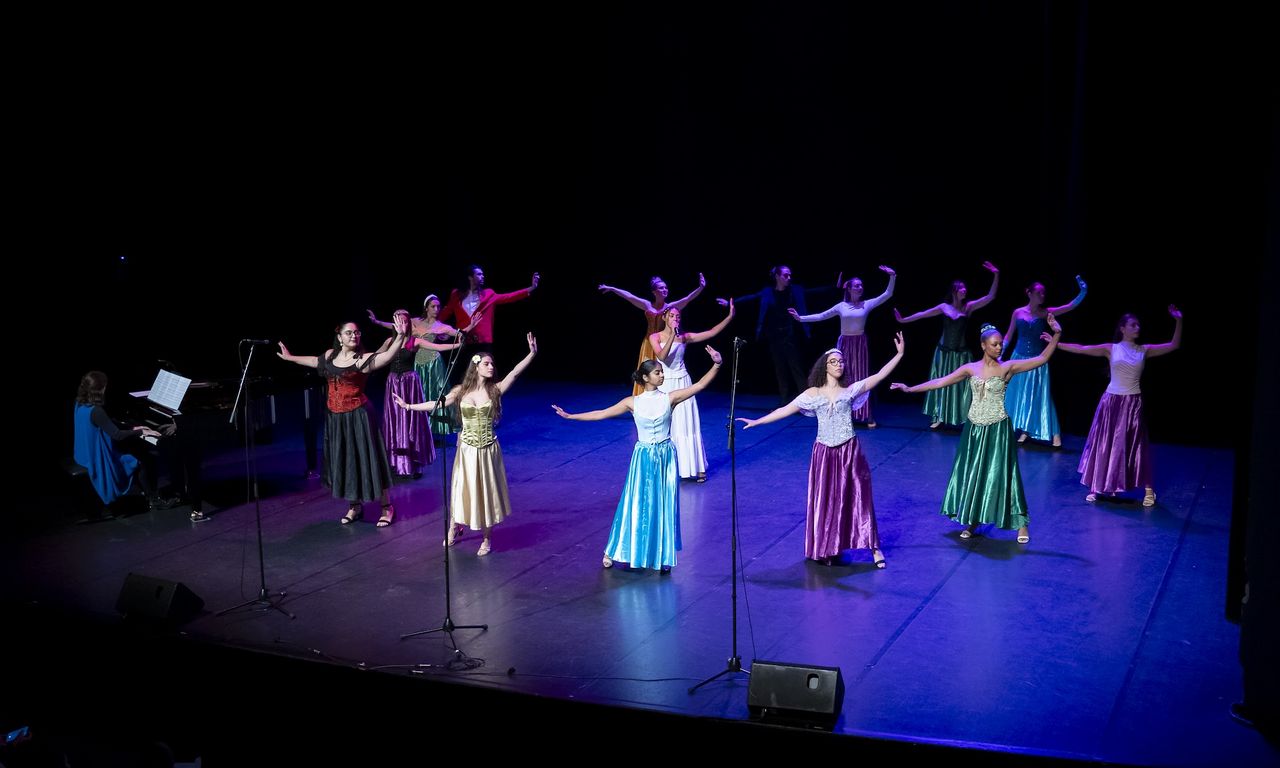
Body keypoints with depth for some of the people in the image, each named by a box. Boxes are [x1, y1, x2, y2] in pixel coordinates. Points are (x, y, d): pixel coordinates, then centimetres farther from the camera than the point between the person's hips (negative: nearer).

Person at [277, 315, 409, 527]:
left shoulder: (363, 359, -14)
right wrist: (290, 357, 41)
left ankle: (386, 507, 6)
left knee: (367, 459, -3)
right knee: (343, 460, 12)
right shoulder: (330, 355, 5)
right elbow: (314, 361, 27)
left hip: (357, 416, -6)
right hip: (335, 417, 6)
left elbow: (387, 355, -31)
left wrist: (400, 335, -47)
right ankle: (355, 506, 26)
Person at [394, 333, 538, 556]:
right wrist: (408, 406, -6)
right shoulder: (461, 391, -2)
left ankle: (486, 540, 18)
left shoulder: (495, 389, -5)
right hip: (467, 449, 1)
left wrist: (532, 353, -28)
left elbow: (515, 372, -16)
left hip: (488, 449, 0)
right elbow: (436, 404, -1)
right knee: (463, 488, 12)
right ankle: (454, 529, 34)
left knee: (486, 490, 6)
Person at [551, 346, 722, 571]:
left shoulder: (669, 398, -5)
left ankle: (662, 557, 15)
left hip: (666, 457, 1)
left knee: (664, 506, 4)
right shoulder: (633, 402, -4)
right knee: (636, 504, 4)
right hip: (644, 458, -1)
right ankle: (612, 552, 18)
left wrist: (716, 365, -22)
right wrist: (570, 416, -5)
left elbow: (699, 386, -10)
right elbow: (601, 414, -2)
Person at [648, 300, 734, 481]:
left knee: (687, 425, 5)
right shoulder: (655, 337, -4)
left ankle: (695, 466, 12)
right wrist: (672, 336, -29)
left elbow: (711, 332, -6)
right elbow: (662, 356, -21)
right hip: (665, 385, -1)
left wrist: (730, 316, -14)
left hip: (683, 383, 2)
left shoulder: (684, 337, 1)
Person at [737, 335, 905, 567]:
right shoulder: (812, 394, 1)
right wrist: (756, 422, -2)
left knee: (857, 498, 3)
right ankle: (826, 549, 18)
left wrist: (900, 354, -9)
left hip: (849, 452, 0)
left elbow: (880, 375, -2)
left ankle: (874, 547, 10)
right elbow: (785, 410, 1)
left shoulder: (851, 390, 2)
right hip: (825, 453, 0)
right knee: (825, 501, 6)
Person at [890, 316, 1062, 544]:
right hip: (974, 428, 3)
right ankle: (971, 521, 23)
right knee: (971, 474, 9)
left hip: (997, 429, -3)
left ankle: (1022, 524, 10)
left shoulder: (1007, 367, -5)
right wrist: (910, 389, 0)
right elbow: (940, 382, 2)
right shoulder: (970, 369, 1)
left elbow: (1042, 358, -10)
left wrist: (1056, 334, -19)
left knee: (1000, 474, -2)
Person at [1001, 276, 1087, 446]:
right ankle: (1023, 431, 19)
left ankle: (1055, 434, 1)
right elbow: (1008, 336, 7)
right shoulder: (1018, 313, 0)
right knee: (1019, 395, 7)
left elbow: (1070, 306, -10)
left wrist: (1083, 293, -23)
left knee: (1040, 396, -3)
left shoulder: (1045, 313, -2)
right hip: (1019, 358, 1)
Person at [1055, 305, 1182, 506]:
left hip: (1133, 403, 0)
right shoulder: (1111, 349, -1)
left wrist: (1178, 321, -10)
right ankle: (1098, 487, 16)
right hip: (1112, 401, 0)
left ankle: (1148, 490, 10)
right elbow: (1081, 349, -6)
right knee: (1105, 443, 5)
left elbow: (1174, 345, 0)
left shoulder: (1144, 350, 3)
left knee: (1136, 445, 2)